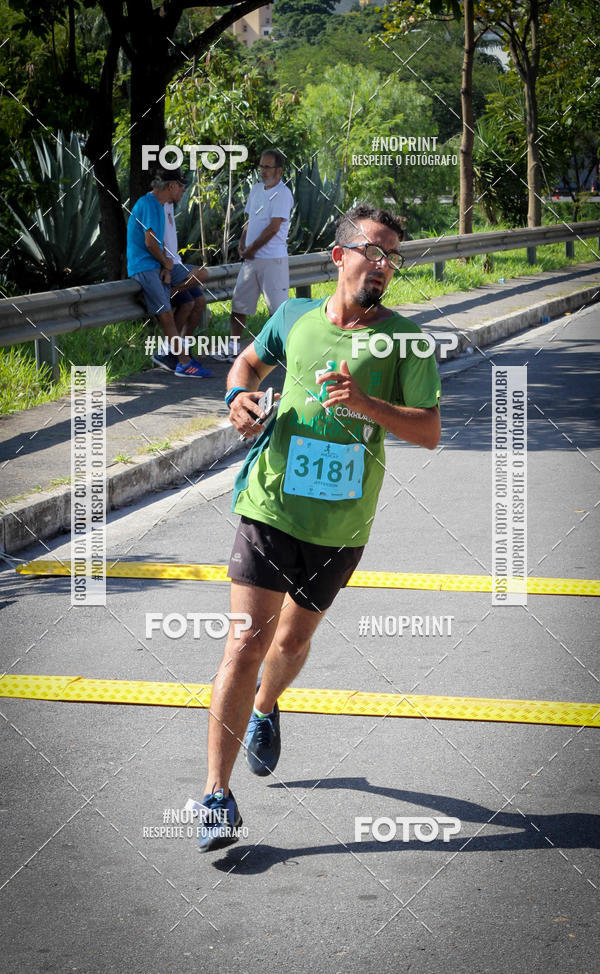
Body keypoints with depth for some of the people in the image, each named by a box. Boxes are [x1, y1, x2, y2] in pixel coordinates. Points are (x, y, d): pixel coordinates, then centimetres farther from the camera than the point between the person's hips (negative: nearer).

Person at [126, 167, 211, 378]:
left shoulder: (158, 205, 17)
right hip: (143, 267, -10)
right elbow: (150, 243, -20)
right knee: (166, 315, -15)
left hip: (158, 265, 10)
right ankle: (184, 362, -17)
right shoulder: (148, 204, -16)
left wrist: (166, 268, 0)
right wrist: (166, 263, -4)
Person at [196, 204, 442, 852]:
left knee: (293, 639, 17)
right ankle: (216, 793, -5)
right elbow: (250, 360, 23)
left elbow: (429, 433, -7)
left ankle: (264, 707, 53)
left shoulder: (403, 338, -3)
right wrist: (238, 396, 0)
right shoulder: (293, 317, 3)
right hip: (272, 505, -1)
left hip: (343, 524, 1)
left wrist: (367, 404, -24)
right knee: (247, 640, -10)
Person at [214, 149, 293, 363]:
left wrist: (252, 249, -11)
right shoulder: (256, 189, 14)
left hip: (273, 259, -8)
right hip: (251, 258, 8)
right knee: (238, 303, 7)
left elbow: (273, 228, -17)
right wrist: (242, 245, 5)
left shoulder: (282, 194, -12)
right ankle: (233, 348, 12)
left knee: (278, 306, -3)